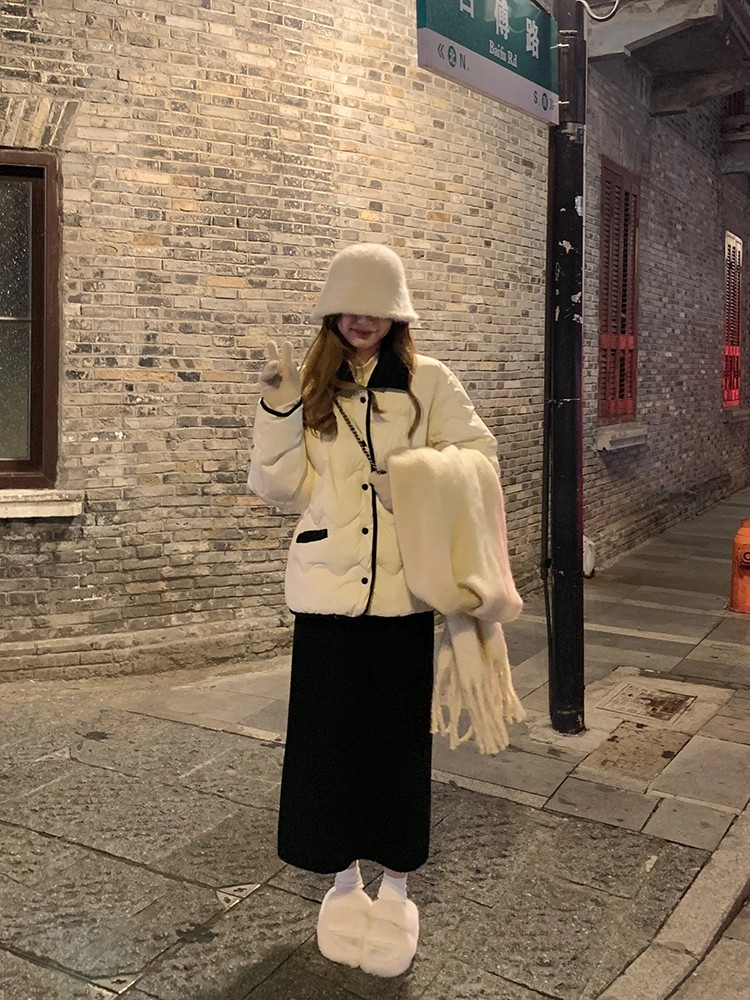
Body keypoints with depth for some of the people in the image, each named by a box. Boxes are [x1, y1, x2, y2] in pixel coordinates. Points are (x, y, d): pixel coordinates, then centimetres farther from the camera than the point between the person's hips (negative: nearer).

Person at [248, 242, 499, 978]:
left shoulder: (429, 382, 2)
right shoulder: (310, 388, 5)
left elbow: (480, 455, 0)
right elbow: (281, 489, 1)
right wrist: (278, 411, -12)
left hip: (402, 591, -1)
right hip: (326, 590, 1)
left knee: (399, 735, 8)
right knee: (327, 735, 9)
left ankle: (395, 890, 28)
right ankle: (343, 881, 30)